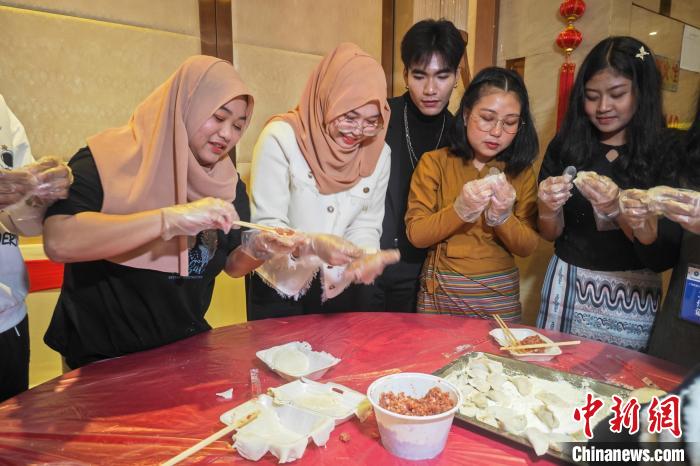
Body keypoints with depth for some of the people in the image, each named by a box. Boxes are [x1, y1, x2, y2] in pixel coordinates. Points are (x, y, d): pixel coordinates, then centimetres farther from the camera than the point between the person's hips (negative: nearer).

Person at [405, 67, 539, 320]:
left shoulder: (522, 172, 0)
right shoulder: (434, 162, -7)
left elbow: (527, 246, -4)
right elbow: (415, 234, -13)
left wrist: (502, 216, -22)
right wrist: (460, 210, -27)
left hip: (500, 294, 2)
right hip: (441, 292, -1)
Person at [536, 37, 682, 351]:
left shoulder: (668, 155, -5)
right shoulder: (566, 146, 0)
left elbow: (665, 256, -12)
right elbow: (550, 235, 1)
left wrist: (618, 208, -27)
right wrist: (548, 209, -20)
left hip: (632, 299, -2)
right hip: (568, 288, 2)